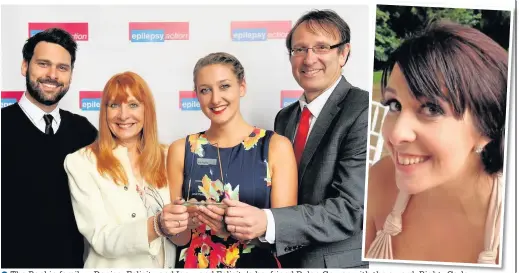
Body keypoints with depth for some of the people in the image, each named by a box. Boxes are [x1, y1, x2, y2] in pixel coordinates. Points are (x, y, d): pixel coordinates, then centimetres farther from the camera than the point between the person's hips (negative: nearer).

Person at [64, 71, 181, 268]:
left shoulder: (165, 158, -4)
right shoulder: (81, 162, -13)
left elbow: (177, 229, 0)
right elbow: (101, 239, -19)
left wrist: (188, 217, -22)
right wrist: (157, 226, -35)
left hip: (166, 265, 3)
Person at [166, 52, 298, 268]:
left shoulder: (276, 146, -10)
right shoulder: (181, 150, -5)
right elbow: (177, 237, -1)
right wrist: (187, 219, -22)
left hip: (258, 263, -1)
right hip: (196, 264, 1)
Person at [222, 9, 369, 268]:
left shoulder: (364, 112, -18)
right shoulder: (285, 117, 4)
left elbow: (352, 209, -25)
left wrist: (267, 222, -33)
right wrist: (251, 219, -11)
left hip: (339, 261, -5)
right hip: (286, 259, 6)